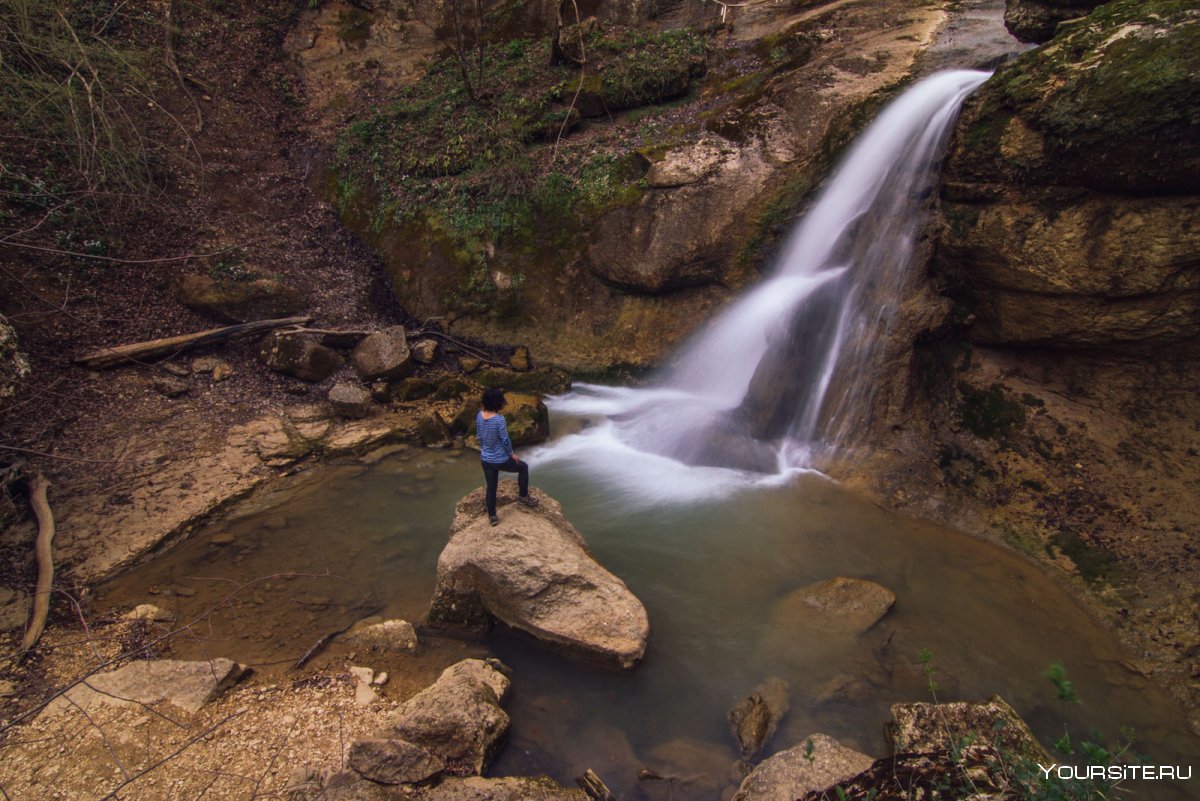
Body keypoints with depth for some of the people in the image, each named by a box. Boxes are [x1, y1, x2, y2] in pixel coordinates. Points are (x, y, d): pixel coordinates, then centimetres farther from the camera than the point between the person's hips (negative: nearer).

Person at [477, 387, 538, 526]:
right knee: (523, 467, 22)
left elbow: (479, 436, 6)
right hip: (500, 460, -6)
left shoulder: (479, 415, -7)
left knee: (491, 487, 21)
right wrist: (511, 454, -2)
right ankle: (523, 496, 33)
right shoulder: (499, 419, -27)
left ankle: (492, 516, 31)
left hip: (485, 459, 6)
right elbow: (505, 440, -19)